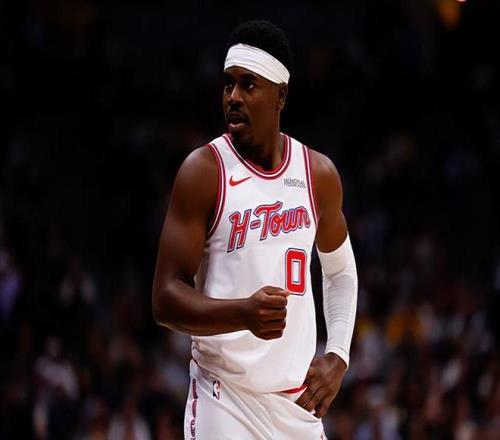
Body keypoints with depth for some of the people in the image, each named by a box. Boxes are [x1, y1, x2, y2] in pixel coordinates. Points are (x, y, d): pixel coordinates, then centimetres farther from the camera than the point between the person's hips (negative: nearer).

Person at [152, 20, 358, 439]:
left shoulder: (319, 174, 6)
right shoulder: (203, 172, -8)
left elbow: (341, 270, 23)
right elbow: (166, 300, -11)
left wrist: (338, 357, 10)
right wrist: (244, 314, -27)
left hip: (300, 399, 4)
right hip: (225, 401, -4)